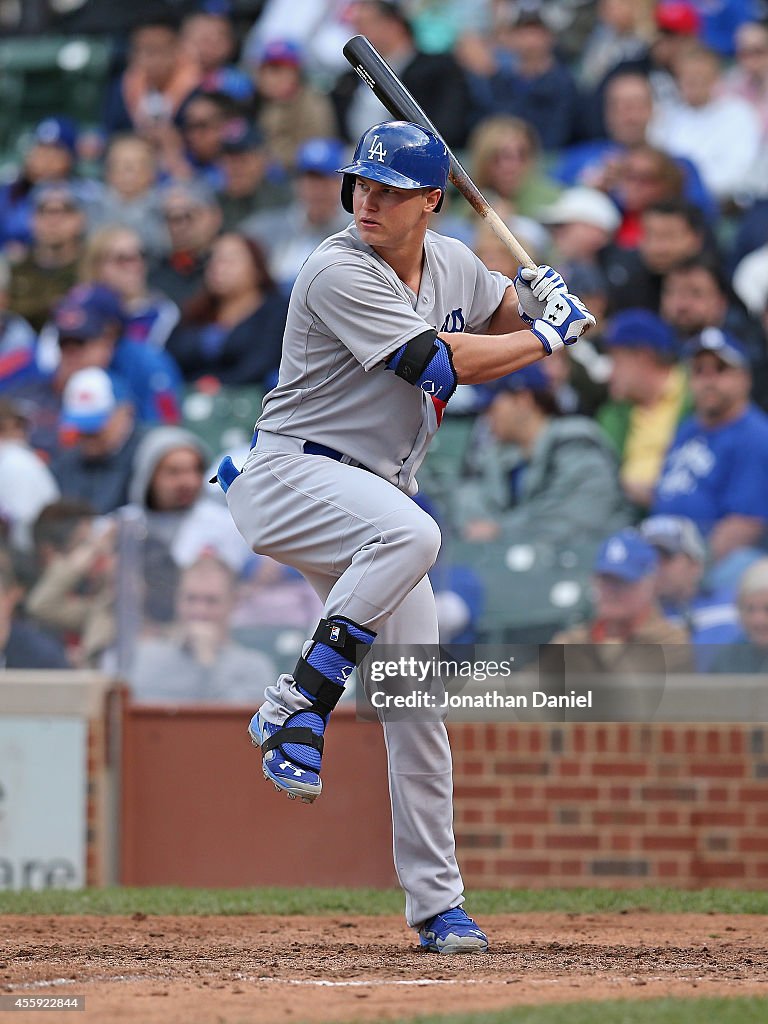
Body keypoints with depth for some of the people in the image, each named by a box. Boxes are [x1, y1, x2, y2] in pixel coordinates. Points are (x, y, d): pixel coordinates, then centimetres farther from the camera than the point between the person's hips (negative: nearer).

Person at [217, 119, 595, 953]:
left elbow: (510, 314, 29)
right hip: (291, 474, -7)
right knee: (409, 534, -40)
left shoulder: (451, 265, 8)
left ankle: (436, 902, 8)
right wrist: (549, 336, -10)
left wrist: (540, 298, 4)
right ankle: (299, 705, -31)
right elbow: (441, 361, -22)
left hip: (374, 495, 7)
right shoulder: (339, 273, -16)